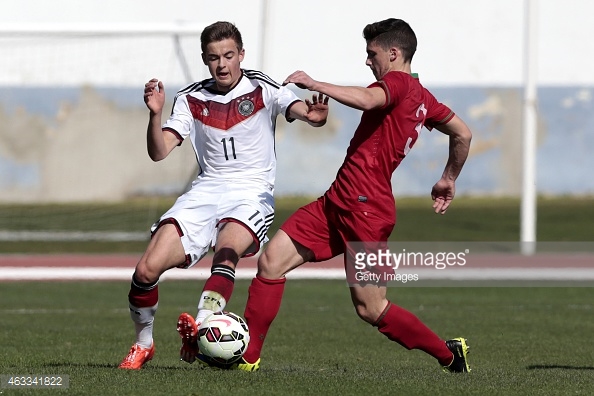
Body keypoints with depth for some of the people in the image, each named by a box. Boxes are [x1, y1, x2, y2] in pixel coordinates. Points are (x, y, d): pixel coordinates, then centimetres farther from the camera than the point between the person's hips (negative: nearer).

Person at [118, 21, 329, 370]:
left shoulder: (262, 89, -2)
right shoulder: (192, 99, 7)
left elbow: (304, 111, -17)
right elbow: (159, 152, 0)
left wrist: (315, 115, -41)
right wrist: (156, 114, -18)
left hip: (253, 194, -3)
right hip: (206, 193, 3)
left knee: (227, 249, -37)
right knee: (148, 269, -13)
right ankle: (143, 344, 9)